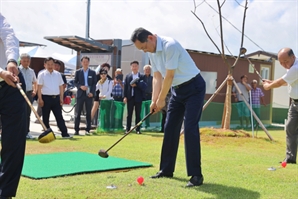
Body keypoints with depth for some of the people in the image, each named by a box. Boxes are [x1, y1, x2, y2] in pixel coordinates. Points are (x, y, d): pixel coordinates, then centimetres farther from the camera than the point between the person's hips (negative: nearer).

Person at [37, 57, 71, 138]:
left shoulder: (58, 74, 11)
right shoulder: (42, 75, 1)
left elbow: (61, 87, 13)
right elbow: (39, 88, -3)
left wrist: (61, 98, 7)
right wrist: (40, 99, -10)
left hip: (56, 98, 2)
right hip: (46, 98, -2)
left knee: (59, 116, -1)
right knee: (45, 117, 5)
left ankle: (64, 133, -3)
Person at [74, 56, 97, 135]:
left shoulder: (92, 72, 7)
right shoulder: (78, 72, 7)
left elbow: (94, 83, 5)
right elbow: (75, 82, 6)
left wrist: (92, 93, -7)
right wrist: (80, 86, -13)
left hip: (89, 94, 1)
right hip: (80, 94, 0)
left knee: (88, 113, 3)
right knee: (78, 112, -1)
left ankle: (87, 130, 8)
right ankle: (76, 130, 2)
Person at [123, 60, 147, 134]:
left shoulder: (142, 76, 2)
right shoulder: (128, 76, 8)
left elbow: (144, 87, -7)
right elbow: (125, 86, 5)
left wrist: (136, 85, -18)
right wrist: (125, 97, -3)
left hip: (138, 98, -1)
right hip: (130, 97, 1)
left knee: (138, 114, 3)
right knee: (129, 114, 5)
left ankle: (138, 129, 8)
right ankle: (128, 129, 8)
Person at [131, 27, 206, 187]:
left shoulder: (170, 45, -25)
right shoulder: (151, 52, 3)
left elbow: (169, 76, -22)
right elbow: (157, 77, 5)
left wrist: (161, 99, -13)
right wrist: (154, 101, -5)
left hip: (194, 87, -9)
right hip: (177, 89, 9)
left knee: (190, 128, -15)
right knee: (170, 129, 8)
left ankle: (196, 175, -12)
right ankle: (166, 170, 17)